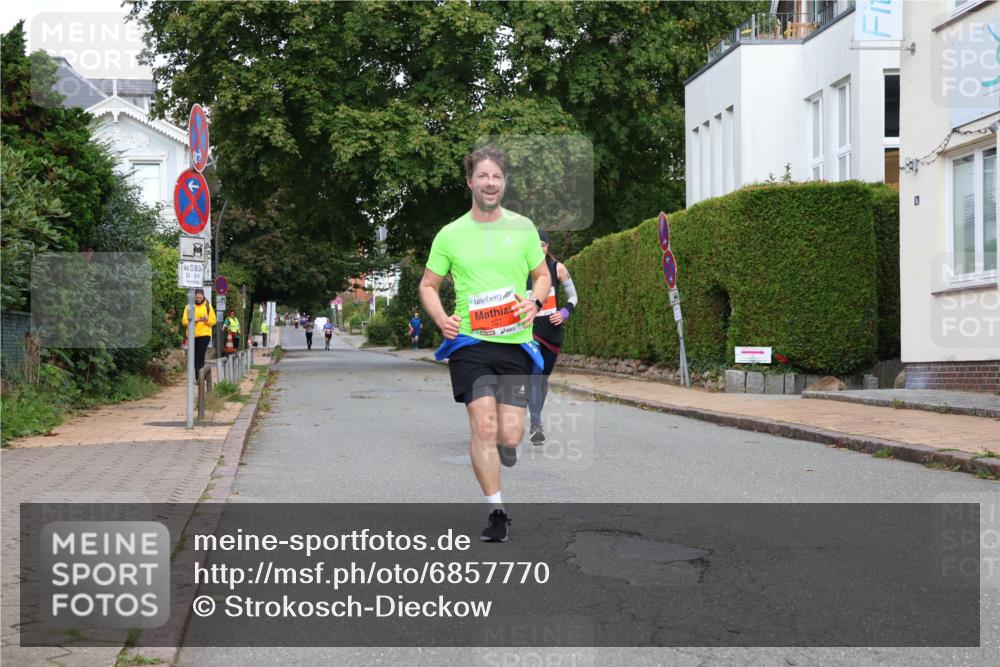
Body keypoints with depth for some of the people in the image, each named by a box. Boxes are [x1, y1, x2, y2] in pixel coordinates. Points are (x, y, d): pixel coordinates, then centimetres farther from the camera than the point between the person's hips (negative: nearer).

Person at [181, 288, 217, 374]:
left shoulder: (208, 306, 6)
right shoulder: (189, 306, 5)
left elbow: (213, 321, 5)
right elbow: (184, 321, 0)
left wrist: (206, 320, -16)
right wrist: (193, 321, -18)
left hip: (204, 335, -2)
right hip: (192, 335, 2)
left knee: (201, 354, -15)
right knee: (194, 356, 5)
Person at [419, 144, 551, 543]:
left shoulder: (523, 227, 7)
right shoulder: (450, 234, 4)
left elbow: (543, 275, 17)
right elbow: (428, 285, 12)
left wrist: (534, 302, -5)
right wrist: (440, 318, -7)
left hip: (515, 342, 1)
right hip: (469, 341, -1)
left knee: (509, 435, -4)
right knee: (484, 426, -13)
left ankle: (506, 446, 36)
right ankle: (496, 511, 0)